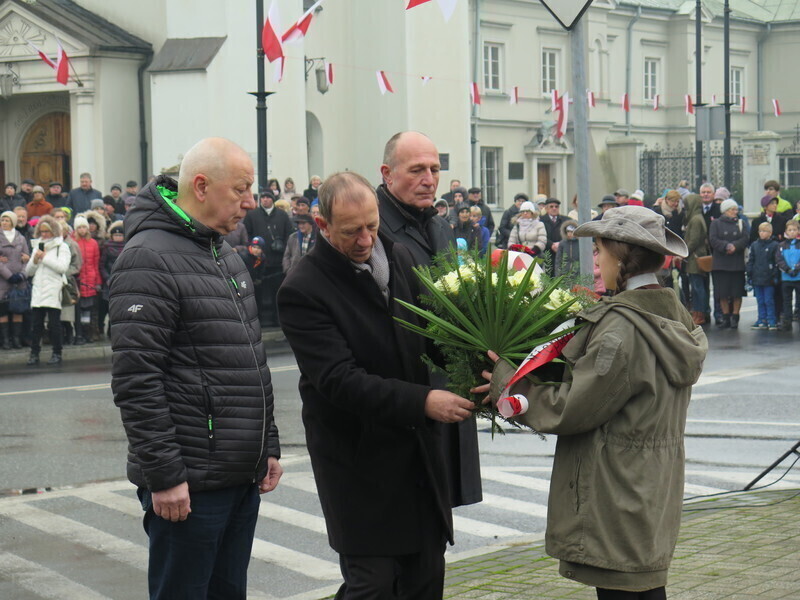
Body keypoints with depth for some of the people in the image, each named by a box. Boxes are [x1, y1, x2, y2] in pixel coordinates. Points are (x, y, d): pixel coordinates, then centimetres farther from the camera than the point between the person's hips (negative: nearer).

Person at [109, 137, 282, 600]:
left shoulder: (227, 255, 16)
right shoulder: (149, 259, -14)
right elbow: (135, 380, -19)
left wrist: (268, 446, 18)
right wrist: (164, 474, -20)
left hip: (244, 476, 9)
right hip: (190, 484, -9)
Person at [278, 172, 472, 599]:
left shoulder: (400, 259, 6)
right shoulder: (302, 291, -15)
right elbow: (339, 380, -22)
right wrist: (423, 401, -29)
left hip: (418, 449, 6)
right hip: (358, 459, -6)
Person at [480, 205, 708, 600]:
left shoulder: (622, 328, -20)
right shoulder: (670, 316, 9)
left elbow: (571, 410, -17)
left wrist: (507, 382, -5)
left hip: (617, 500, -9)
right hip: (653, 492, 9)